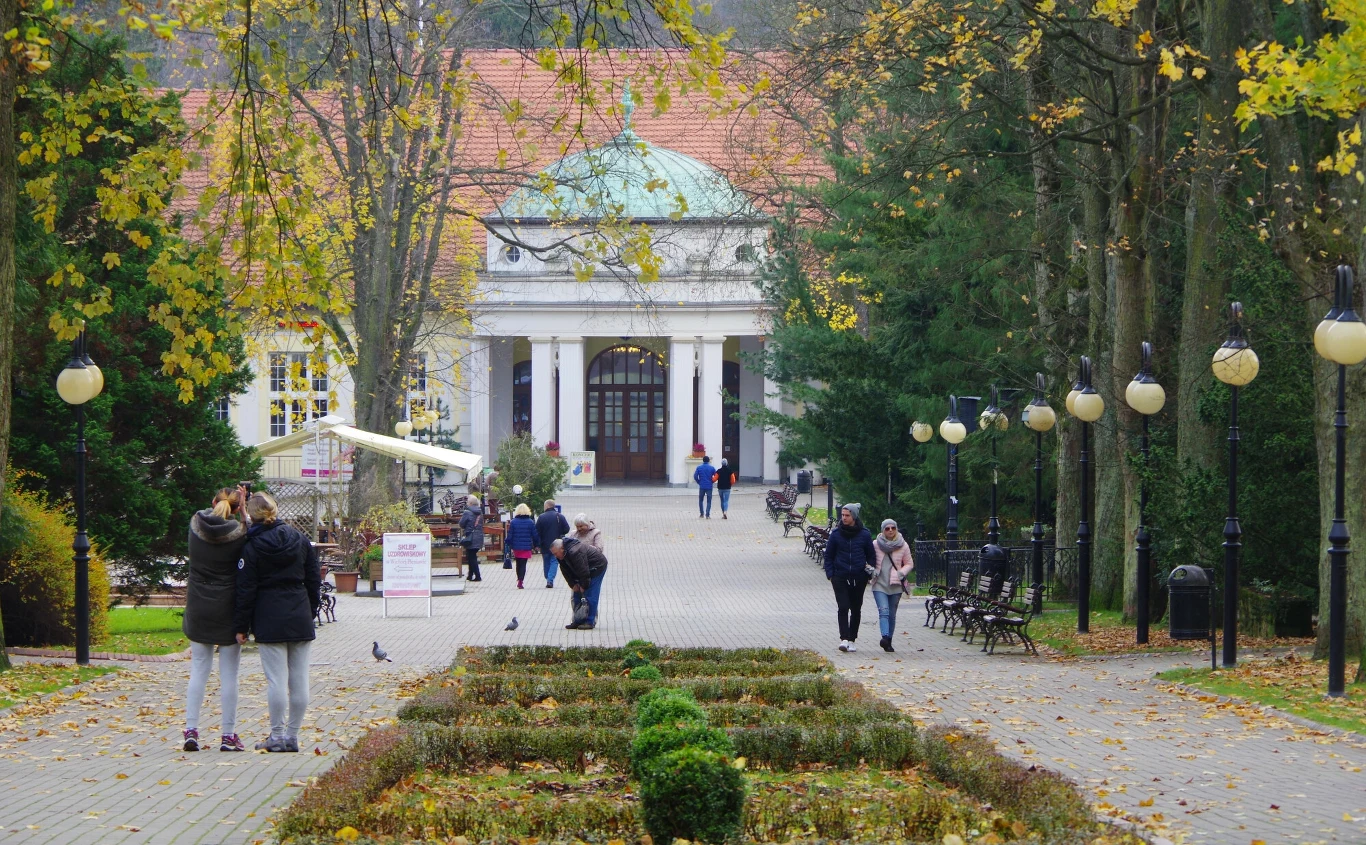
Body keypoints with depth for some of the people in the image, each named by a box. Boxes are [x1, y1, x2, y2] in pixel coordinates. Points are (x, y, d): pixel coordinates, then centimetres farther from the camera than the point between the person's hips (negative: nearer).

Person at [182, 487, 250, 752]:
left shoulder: (196, 525, -5)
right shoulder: (239, 534, -13)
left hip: (198, 609, 3)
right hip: (228, 610, -3)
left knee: (198, 670, 10)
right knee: (229, 674, 3)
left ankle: (191, 730, 3)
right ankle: (228, 735, 6)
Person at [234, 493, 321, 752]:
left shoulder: (252, 547, -6)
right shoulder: (300, 539, 6)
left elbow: (246, 590, -5)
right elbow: (314, 580, 10)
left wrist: (241, 626, 1)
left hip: (269, 621, -4)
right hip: (300, 619, 4)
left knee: (276, 679, -3)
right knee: (299, 679, 6)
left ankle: (277, 736, 0)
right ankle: (292, 735, 10)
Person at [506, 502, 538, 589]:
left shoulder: (513, 522, -4)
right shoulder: (531, 522, -5)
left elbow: (510, 536, -4)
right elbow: (535, 535, -2)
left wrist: (510, 546, 6)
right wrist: (535, 546, 9)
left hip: (516, 547, 1)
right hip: (526, 547, -1)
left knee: (518, 564, 17)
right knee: (523, 564, 0)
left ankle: (519, 580, 25)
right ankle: (520, 581, -10)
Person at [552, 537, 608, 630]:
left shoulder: (575, 552, -34)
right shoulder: (562, 556, -3)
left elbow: (583, 570, -29)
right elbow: (566, 571, 5)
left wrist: (583, 586, -19)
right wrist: (573, 584, -3)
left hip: (597, 567, -10)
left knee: (590, 596, -13)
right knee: (577, 596, 6)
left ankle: (589, 622, -10)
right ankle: (578, 621, 10)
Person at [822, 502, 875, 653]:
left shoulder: (864, 534, 1)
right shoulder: (836, 534, 1)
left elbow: (872, 555, 11)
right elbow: (828, 555, 8)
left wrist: (869, 572, 2)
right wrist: (830, 574, 0)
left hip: (859, 578, 1)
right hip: (840, 577, -1)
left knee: (856, 610, 7)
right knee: (843, 608, -12)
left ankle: (852, 640, 15)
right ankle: (844, 639, -18)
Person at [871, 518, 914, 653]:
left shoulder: (903, 545, 4)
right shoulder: (875, 544, 2)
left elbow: (909, 564, 12)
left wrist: (901, 573, -5)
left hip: (895, 585, 2)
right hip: (879, 584, -2)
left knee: (892, 614, 6)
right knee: (884, 611, -19)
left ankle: (888, 641, 14)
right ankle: (885, 637, -33)